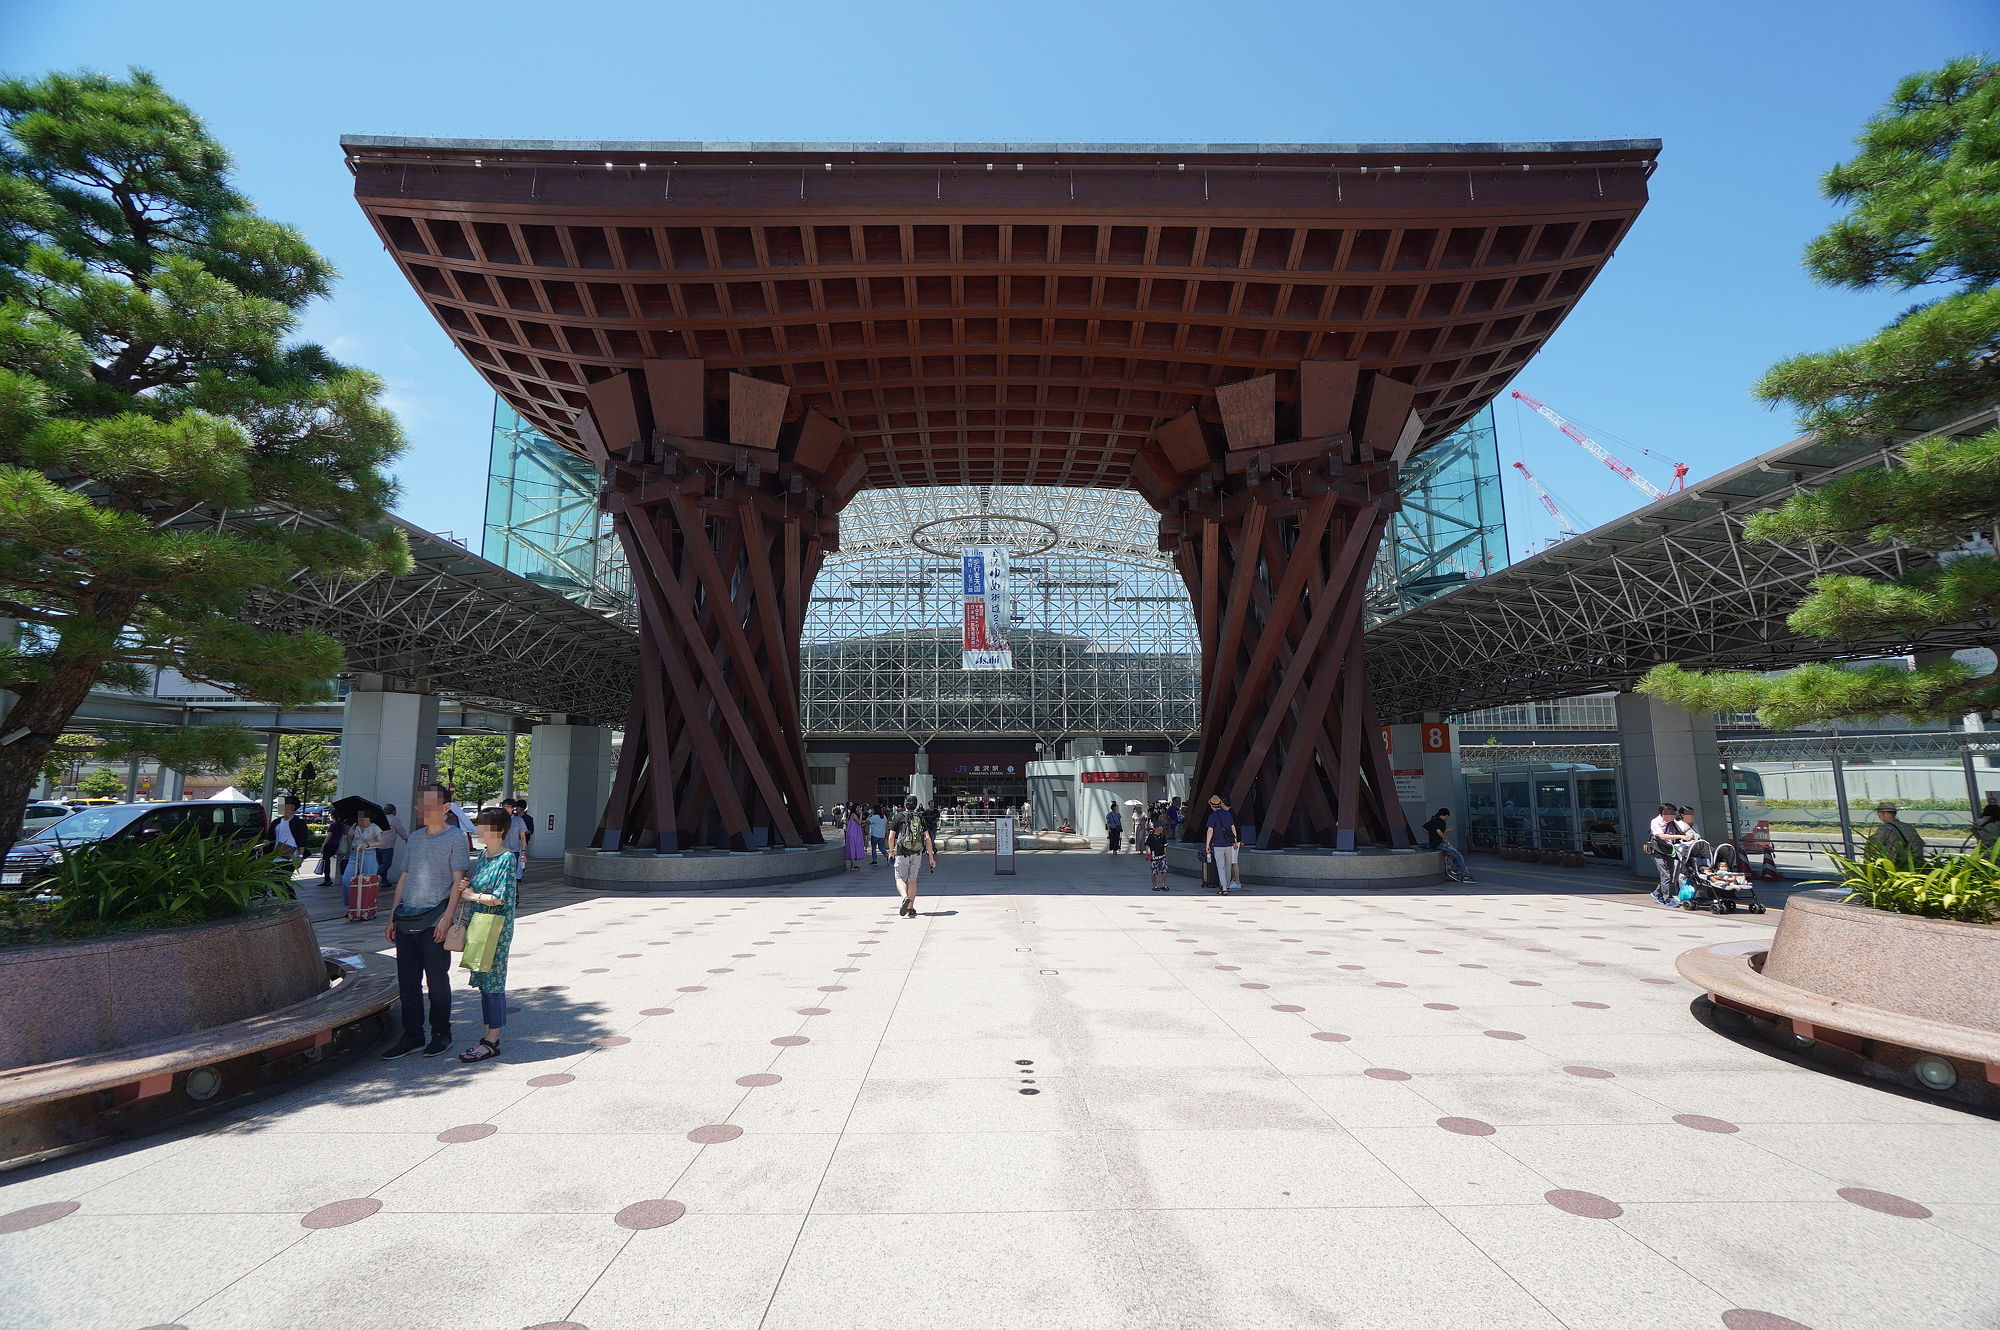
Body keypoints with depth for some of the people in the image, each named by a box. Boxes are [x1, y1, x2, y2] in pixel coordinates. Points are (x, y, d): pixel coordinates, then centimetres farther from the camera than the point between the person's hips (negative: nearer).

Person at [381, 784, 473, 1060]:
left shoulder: (455, 838, -4)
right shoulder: (415, 837, 14)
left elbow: (458, 882, -9)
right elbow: (403, 878, 18)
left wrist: (447, 917, -16)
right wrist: (393, 916, 13)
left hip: (434, 919, -6)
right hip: (407, 920, 6)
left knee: (437, 979, 3)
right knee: (407, 980, 9)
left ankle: (441, 1034, 15)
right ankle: (412, 1035, 19)